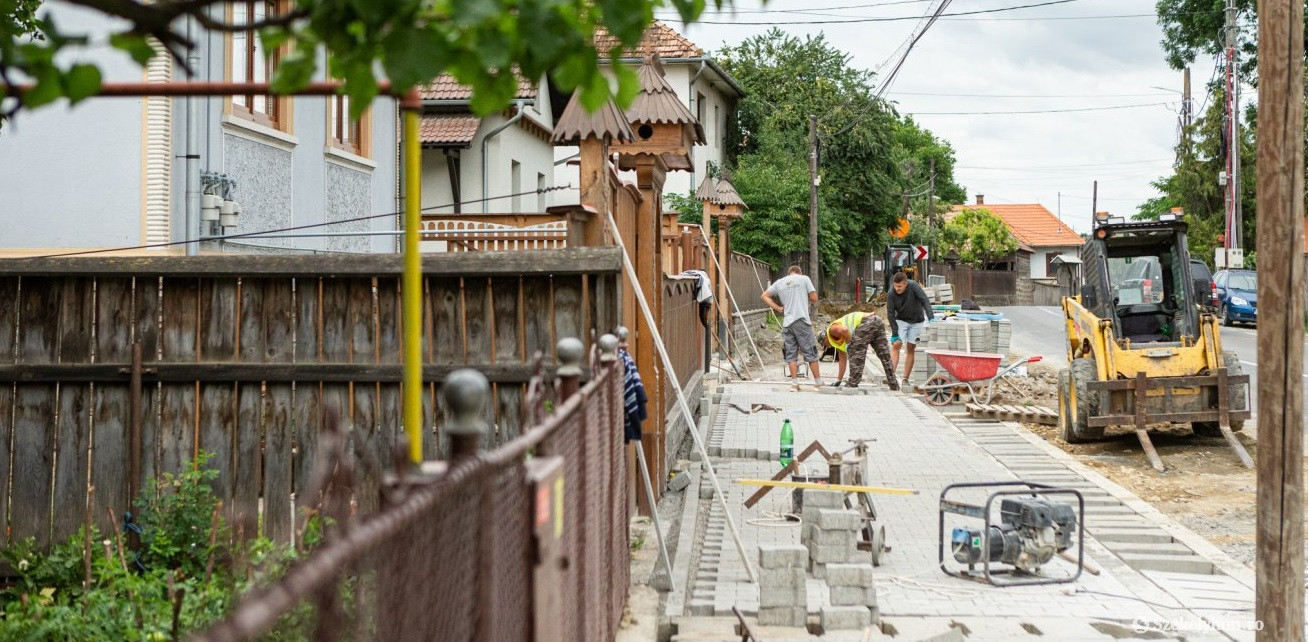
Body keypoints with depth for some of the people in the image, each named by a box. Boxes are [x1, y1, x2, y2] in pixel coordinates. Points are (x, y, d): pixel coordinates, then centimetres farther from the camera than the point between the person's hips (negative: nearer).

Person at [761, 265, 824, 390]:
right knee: (810, 352, 2)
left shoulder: (779, 282, 14)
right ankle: (819, 382, 6)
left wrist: (777, 308, 12)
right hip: (802, 321, -3)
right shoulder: (804, 279, 3)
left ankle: (794, 383, 2)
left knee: (791, 354, 6)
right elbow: (814, 298, 2)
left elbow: (765, 296, 16)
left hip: (787, 323, 3)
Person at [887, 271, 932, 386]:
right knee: (896, 345, -15)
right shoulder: (892, 293, -20)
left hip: (916, 321, 0)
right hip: (901, 321, 1)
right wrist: (895, 333, -18)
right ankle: (892, 373, -17)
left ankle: (906, 379, 4)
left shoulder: (913, 286, -24)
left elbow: (925, 301, -26)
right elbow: (890, 314, -15)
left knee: (910, 348, 1)